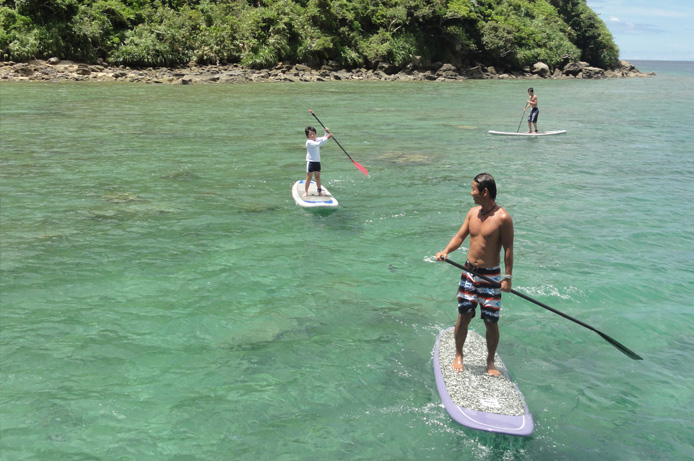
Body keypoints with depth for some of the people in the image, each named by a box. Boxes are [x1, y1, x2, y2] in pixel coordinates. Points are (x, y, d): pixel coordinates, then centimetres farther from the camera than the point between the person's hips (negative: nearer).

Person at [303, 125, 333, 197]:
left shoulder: (317, 139, 8)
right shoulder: (309, 142, -15)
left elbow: (324, 137, 19)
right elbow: (318, 144, -29)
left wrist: (327, 132, -1)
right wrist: (326, 138, -30)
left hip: (317, 161, 6)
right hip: (310, 162, -6)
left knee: (318, 176, 11)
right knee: (309, 177, -3)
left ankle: (319, 191, 18)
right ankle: (306, 191, 3)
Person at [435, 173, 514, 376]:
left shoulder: (502, 218, -13)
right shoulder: (473, 212, 5)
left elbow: (508, 248, -11)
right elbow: (460, 236, 7)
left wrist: (507, 277, -14)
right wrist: (446, 251, -11)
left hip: (491, 276, -4)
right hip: (469, 273, 5)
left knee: (491, 322, 3)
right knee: (463, 317, 6)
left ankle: (490, 362, 22)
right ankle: (458, 356, 23)